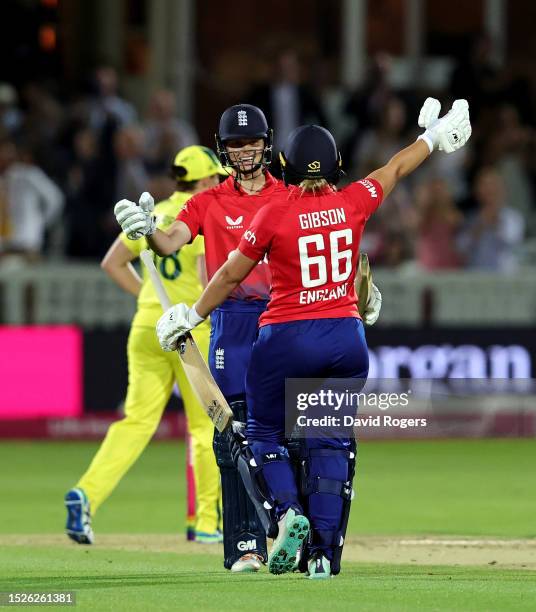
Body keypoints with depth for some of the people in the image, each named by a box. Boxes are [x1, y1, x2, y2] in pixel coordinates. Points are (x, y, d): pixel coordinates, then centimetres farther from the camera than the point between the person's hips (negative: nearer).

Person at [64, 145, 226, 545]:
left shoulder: (154, 213, 12)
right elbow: (208, 274, -20)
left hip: (146, 327, 5)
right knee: (206, 425, 7)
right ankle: (209, 522, 12)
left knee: (137, 421, 3)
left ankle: (87, 494, -17)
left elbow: (112, 263, 14)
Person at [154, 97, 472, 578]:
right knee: (331, 442, 10)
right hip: (346, 336, 3)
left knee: (264, 433, 13)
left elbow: (231, 276, -2)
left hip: (287, 339, -3)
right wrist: (435, 136, 34)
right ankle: (324, 552, 2)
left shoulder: (274, 214, -10)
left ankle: (289, 512, -11)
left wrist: (191, 316, 12)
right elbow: (395, 170, 17)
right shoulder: (353, 203, -2)